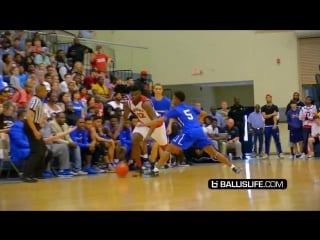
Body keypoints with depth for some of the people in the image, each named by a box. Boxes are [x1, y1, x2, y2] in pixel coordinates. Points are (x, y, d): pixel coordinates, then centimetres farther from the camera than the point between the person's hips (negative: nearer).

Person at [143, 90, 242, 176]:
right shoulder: (190, 107, 25)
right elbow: (203, 113, 26)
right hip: (199, 132, 6)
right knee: (213, 152, 14)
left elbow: (160, 120, 2)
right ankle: (233, 167, 11)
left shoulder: (175, 110, 9)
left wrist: (146, 124, 8)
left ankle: (156, 170, -9)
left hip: (189, 133, -5)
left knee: (168, 149, 1)